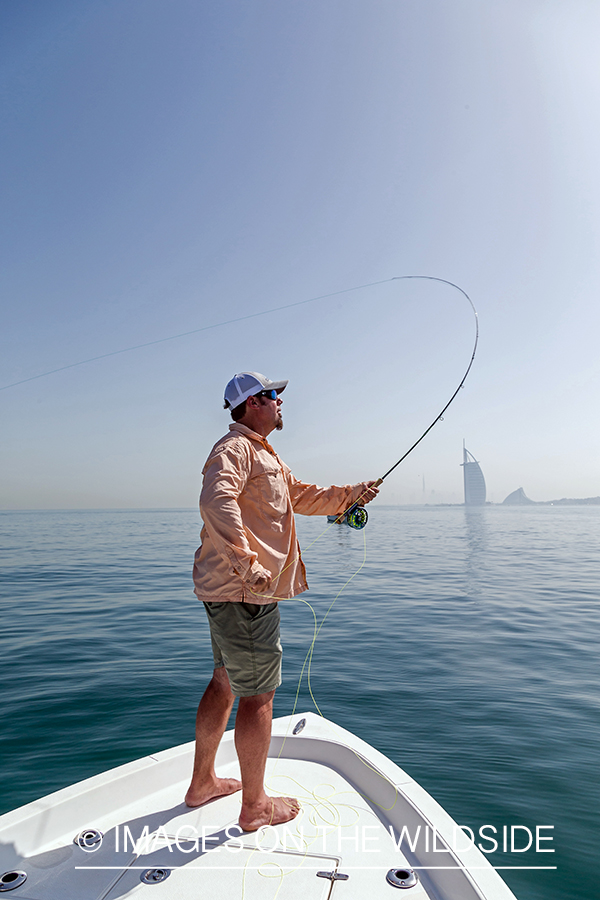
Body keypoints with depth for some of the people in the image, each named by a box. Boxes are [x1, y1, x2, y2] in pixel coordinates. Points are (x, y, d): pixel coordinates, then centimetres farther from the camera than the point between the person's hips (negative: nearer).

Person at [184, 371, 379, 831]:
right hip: (245, 594, -11)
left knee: (226, 681, 21)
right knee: (259, 694, 2)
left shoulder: (266, 455, 20)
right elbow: (217, 502, -33)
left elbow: (304, 496, 25)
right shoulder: (234, 449, -15)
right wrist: (247, 565, -32)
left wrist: (350, 494, 15)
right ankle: (255, 806, 20)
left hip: (229, 591, 11)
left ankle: (203, 783, 37)